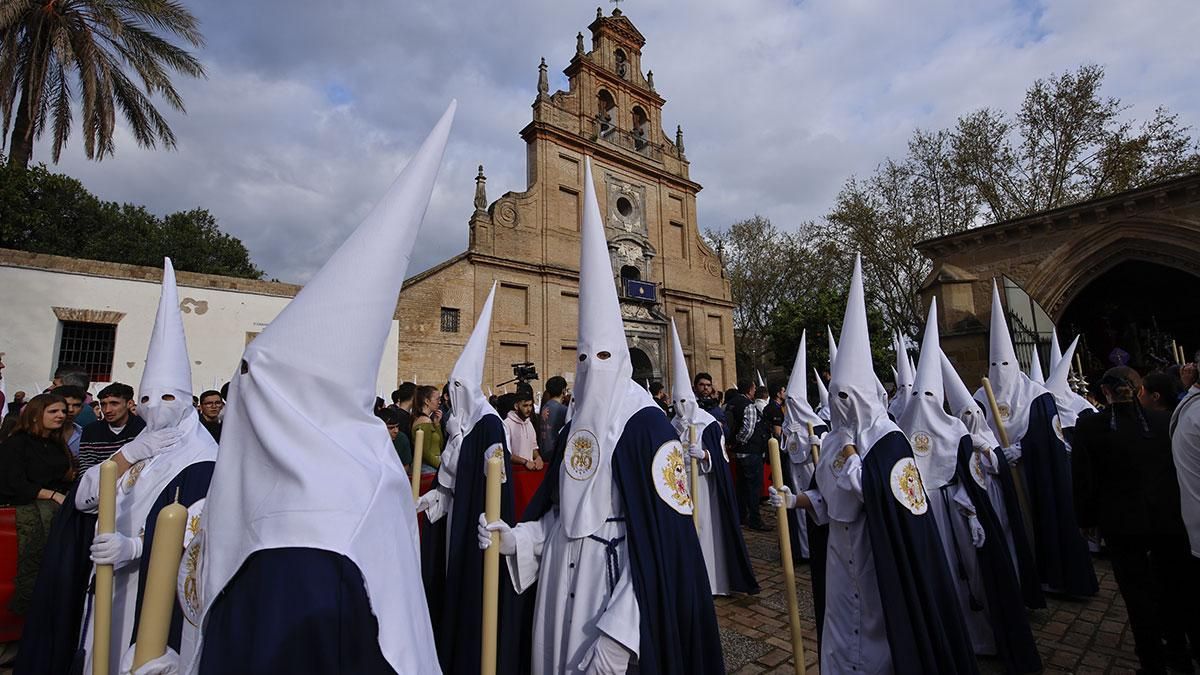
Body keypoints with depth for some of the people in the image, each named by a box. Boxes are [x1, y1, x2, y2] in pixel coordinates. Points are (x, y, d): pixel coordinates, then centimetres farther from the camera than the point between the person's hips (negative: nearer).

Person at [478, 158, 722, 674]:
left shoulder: (646, 423, -17)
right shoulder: (577, 424, 7)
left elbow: (661, 538, -20)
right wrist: (514, 538, -5)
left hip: (619, 589, -7)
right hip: (563, 586, 7)